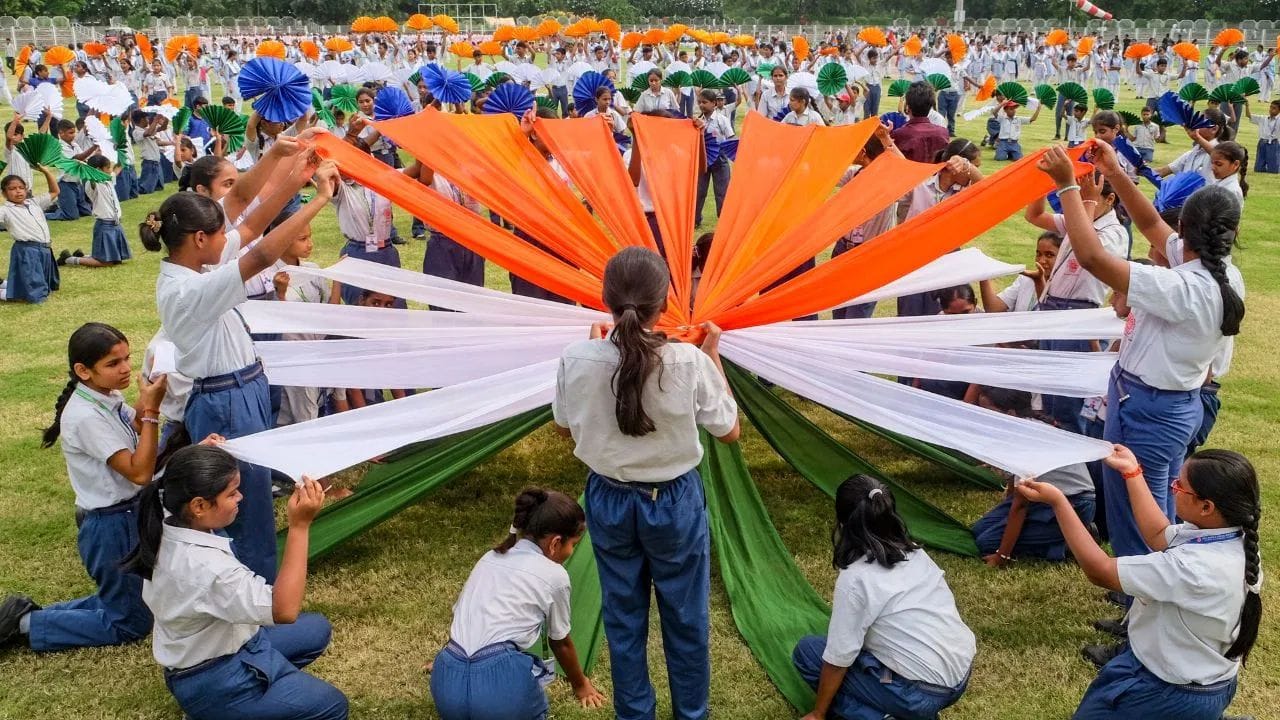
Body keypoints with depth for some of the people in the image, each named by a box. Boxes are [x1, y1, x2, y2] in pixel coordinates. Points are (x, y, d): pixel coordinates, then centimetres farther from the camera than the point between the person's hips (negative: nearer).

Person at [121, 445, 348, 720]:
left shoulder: (167, 529, -11)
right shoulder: (204, 566, -37)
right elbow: (285, 610, -38)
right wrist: (299, 526, -41)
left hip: (214, 646, 9)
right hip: (210, 684, -9)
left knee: (316, 628, 20)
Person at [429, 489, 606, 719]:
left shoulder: (489, 559, 18)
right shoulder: (554, 576, 4)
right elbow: (561, 643, 19)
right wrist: (580, 685, 38)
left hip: (447, 687, 4)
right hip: (500, 686, -3)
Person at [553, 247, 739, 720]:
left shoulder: (577, 360, -17)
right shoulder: (689, 362, -22)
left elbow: (564, 429, 3)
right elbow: (729, 432, -6)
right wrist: (713, 355, 2)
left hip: (609, 501, 2)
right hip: (674, 502, -2)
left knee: (623, 619, 19)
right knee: (685, 618, 18)